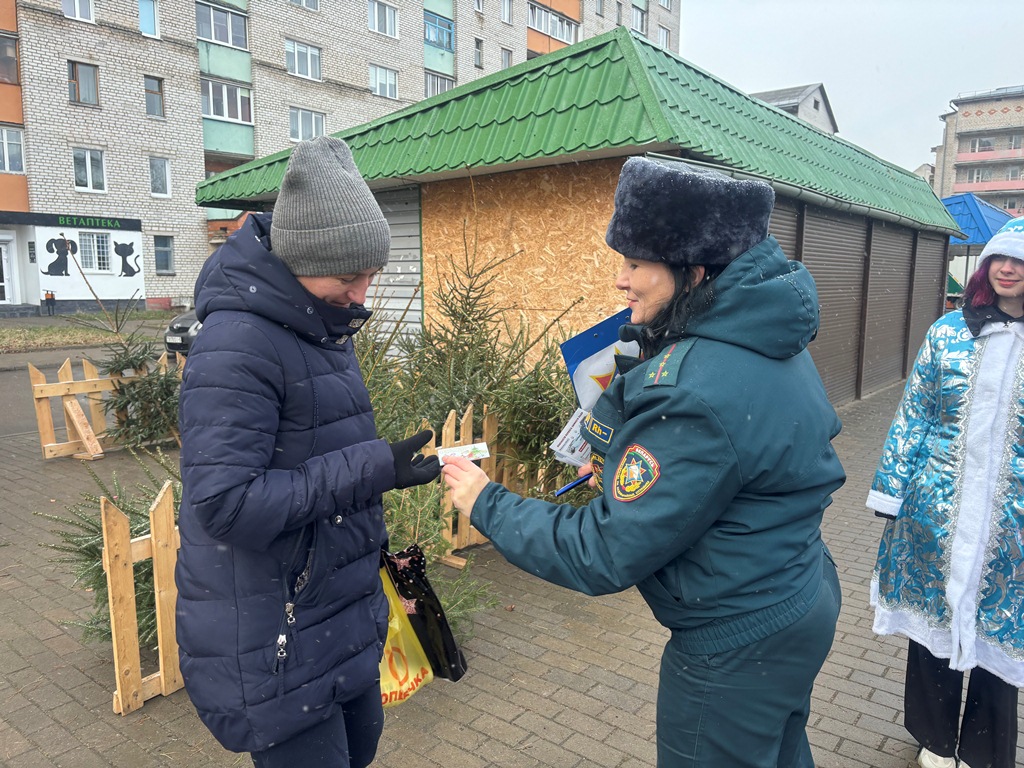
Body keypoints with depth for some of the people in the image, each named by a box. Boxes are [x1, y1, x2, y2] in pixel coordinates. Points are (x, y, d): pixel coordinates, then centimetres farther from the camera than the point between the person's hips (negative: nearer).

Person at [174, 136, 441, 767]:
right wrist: (373, 470, -28)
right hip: (273, 642, -9)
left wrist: (379, 544, 19)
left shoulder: (325, 329, 7)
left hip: (344, 615, 9)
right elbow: (224, 504, -29)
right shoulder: (237, 346, -23)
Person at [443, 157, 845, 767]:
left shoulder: (698, 394, -32)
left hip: (738, 648, -9)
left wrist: (487, 504, -15)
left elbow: (603, 556, -27)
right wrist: (628, 466, 1)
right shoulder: (769, 341, -1)